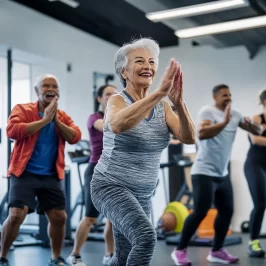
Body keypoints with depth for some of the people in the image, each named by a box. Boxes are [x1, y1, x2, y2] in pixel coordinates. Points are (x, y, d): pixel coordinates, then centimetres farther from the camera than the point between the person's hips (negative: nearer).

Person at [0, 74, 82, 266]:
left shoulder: (63, 116, 10)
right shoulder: (22, 109, -1)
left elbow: (75, 137, -5)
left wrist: (56, 120, -15)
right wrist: (45, 120, -18)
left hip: (51, 175, 4)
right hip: (25, 173, -4)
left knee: (59, 217, 4)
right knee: (16, 215, -15)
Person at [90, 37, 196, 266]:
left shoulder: (162, 107, 2)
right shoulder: (117, 101, -12)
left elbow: (189, 138, -13)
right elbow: (117, 125, -37)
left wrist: (179, 101, -30)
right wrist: (159, 93, -45)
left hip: (142, 194, 6)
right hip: (111, 186, -6)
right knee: (146, 236, -30)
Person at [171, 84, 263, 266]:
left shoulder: (235, 114, 9)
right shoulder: (207, 111, -12)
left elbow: (258, 131, 10)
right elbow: (201, 134, -30)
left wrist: (251, 125, -12)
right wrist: (225, 122, -32)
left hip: (223, 174, 8)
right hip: (204, 173, -8)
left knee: (227, 211, 7)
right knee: (200, 213, -10)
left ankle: (217, 251, 18)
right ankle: (180, 251, 2)